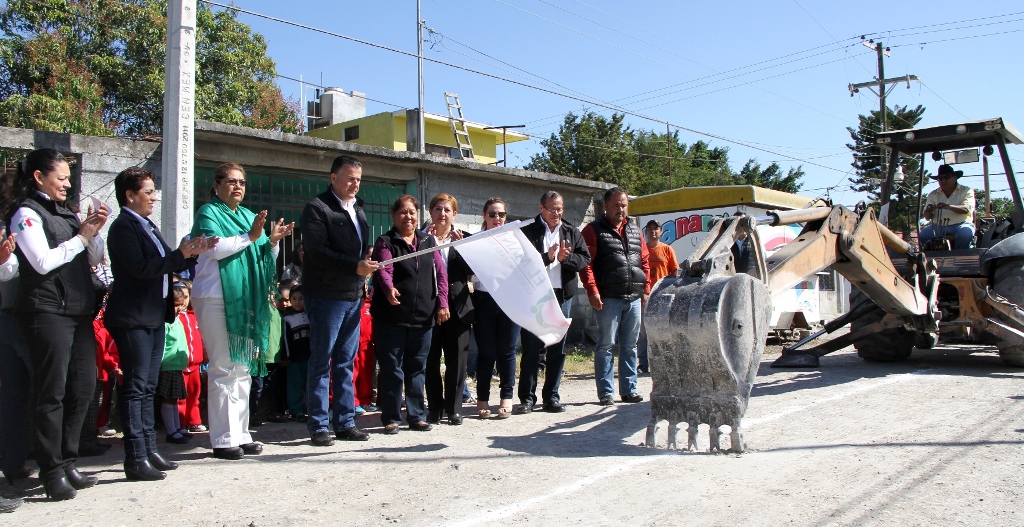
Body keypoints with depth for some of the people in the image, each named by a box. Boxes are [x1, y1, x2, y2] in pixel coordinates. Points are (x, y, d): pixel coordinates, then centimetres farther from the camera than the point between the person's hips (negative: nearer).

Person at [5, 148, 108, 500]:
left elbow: (94, 259, 18)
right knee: (53, 393, -3)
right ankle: (52, 472, 5)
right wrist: (81, 237, -6)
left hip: (79, 311, 7)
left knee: (83, 388, 7)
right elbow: (43, 261, -14)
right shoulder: (26, 213, -3)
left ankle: (67, 464, 18)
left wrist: (94, 231, 2)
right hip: (47, 312, -7)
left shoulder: (67, 212, 18)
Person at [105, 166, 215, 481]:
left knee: (148, 387, 12)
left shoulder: (148, 226, 18)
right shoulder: (124, 226, -10)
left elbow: (166, 264, 16)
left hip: (154, 316, 9)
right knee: (135, 388, -6)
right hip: (132, 318, -9)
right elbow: (140, 268, -22)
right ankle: (136, 459, -1)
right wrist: (180, 255, -20)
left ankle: (149, 451, 19)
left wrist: (192, 252, 2)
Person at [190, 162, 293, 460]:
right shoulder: (208, 213, 0)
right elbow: (214, 248, -17)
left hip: (245, 301, 7)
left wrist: (273, 240, 1)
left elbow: (263, 257, 19)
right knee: (223, 369, -7)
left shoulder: (249, 216, 19)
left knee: (243, 368, 8)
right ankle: (223, 440, -2)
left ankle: (240, 434, 15)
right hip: (217, 300, -7)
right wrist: (250, 237, -19)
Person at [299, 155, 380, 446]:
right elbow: (317, 252, -17)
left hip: (353, 296, 7)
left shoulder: (357, 209, 18)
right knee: (321, 362, -1)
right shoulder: (317, 208, -7)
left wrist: (368, 258, 5)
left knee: (346, 362, 10)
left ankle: (345, 422, 17)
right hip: (325, 296, -7)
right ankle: (319, 426, 7)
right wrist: (355, 267, -24)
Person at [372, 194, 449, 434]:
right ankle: (391, 418, 12)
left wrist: (442, 303, -1)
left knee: (417, 369, 10)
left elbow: (440, 273, 9)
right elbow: (384, 270, -16)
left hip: (423, 316, 4)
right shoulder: (386, 242, 0)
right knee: (392, 369, 2)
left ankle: (416, 416, 20)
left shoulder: (428, 241, 13)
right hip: (391, 316, -3)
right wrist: (389, 288, -37)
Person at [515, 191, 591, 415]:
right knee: (531, 348, -1)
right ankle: (527, 398, 7)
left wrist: (566, 258, -14)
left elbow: (585, 259, 4)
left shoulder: (572, 232, 12)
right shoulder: (528, 232, 1)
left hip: (562, 296, 4)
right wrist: (547, 257, -22)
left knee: (557, 349, 8)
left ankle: (551, 397, 17)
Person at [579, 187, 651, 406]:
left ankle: (629, 390, 17)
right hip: (609, 298, -5)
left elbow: (644, 261, 19)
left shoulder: (635, 230, 17)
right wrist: (593, 291, -15)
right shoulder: (594, 230, 0)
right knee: (606, 346, -1)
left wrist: (646, 288, 10)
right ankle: (605, 393, 4)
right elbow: (586, 263, -8)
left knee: (630, 346, 10)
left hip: (634, 298, 5)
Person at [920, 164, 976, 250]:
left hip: (960, 224, -2)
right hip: (938, 226, 2)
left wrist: (949, 207, -31)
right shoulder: (933, 194, 15)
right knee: (924, 235, -27)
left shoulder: (966, 191, 8)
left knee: (965, 233, -35)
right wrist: (929, 211, -20)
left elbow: (966, 209, -12)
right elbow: (927, 217, 6)